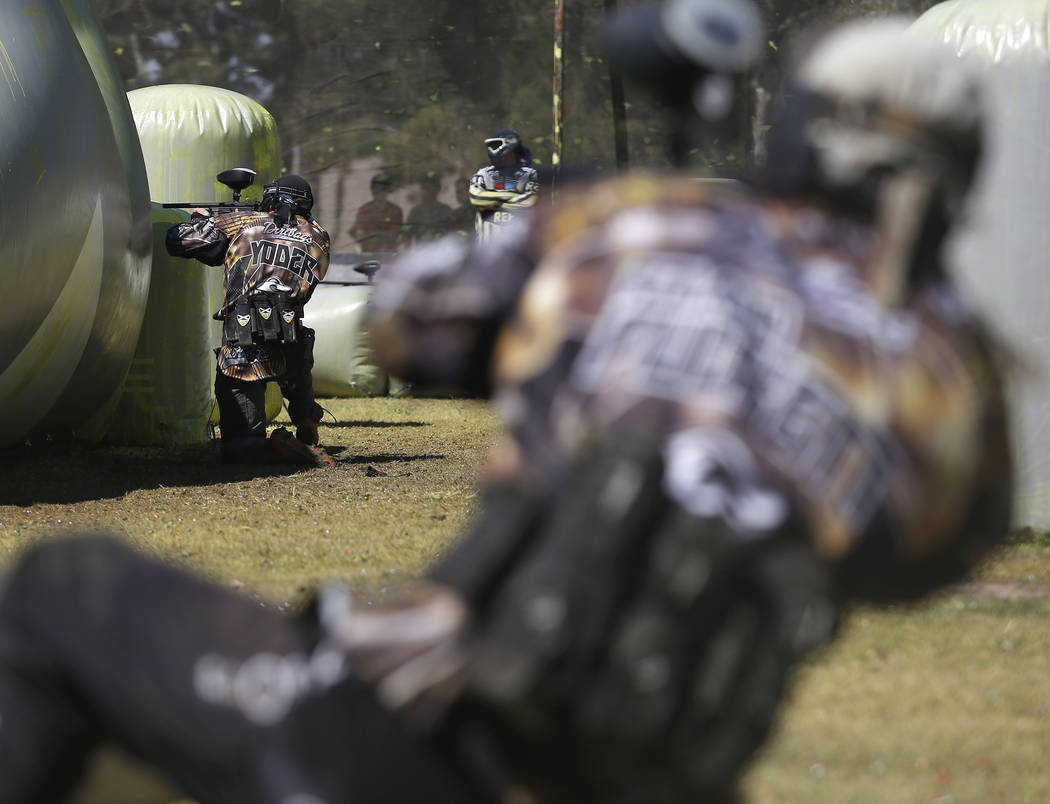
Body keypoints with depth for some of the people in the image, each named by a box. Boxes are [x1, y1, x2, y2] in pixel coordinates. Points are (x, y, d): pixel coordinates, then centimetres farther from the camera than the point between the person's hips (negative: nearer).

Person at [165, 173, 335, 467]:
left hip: (241, 353, -2)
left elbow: (177, 241, 13)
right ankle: (307, 422, 23)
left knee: (237, 447, 5)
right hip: (291, 346, 2)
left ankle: (274, 447, -24)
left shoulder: (243, 224, 10)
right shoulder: (318, 239, 14)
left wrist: (200, 220, 35)